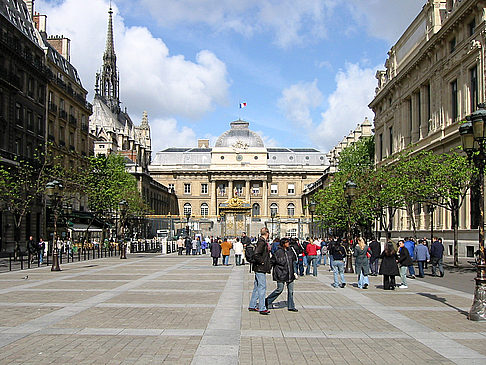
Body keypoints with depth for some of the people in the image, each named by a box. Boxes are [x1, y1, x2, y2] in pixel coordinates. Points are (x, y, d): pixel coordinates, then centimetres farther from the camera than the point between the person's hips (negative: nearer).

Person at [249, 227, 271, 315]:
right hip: (260, 268, -10)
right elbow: (256, 255, -27)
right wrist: (262, 262, -16)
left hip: (259, 268, 10)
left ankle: (252, 306, 22)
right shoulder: (262, 243, -17)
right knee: (262, 287, -7)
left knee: (257, 287, 15)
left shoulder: (263, 242, 13)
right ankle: (262, 308, -4)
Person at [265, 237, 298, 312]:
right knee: (279, 289, -4)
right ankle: (267, 301, 14)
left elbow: (294, 259, 22)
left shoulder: (290, 251, 6)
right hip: (281, 274, -6)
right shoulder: (278, 252, -11)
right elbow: (271, 261, -5)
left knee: (290, 290, 7)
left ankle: (291, 306, 15)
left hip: (290, 274, 6)